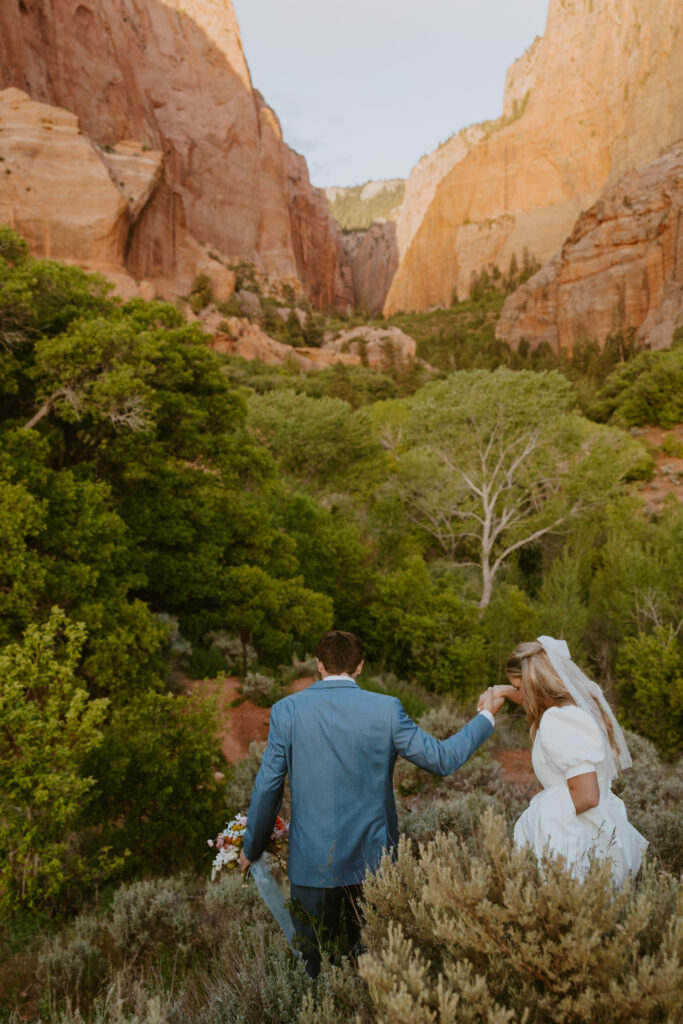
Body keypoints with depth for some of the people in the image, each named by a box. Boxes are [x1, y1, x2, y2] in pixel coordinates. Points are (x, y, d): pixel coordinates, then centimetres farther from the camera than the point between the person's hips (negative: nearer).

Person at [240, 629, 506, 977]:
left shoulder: (287, 710, -7)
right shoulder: (386, 709, -8)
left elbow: (267, 787, -3)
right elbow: (442, 759, 0)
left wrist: (251, 848, 12)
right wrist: (486, 716, 14)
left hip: (312, 863, 0)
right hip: (372, 860, 1)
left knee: (310, 968, 15)